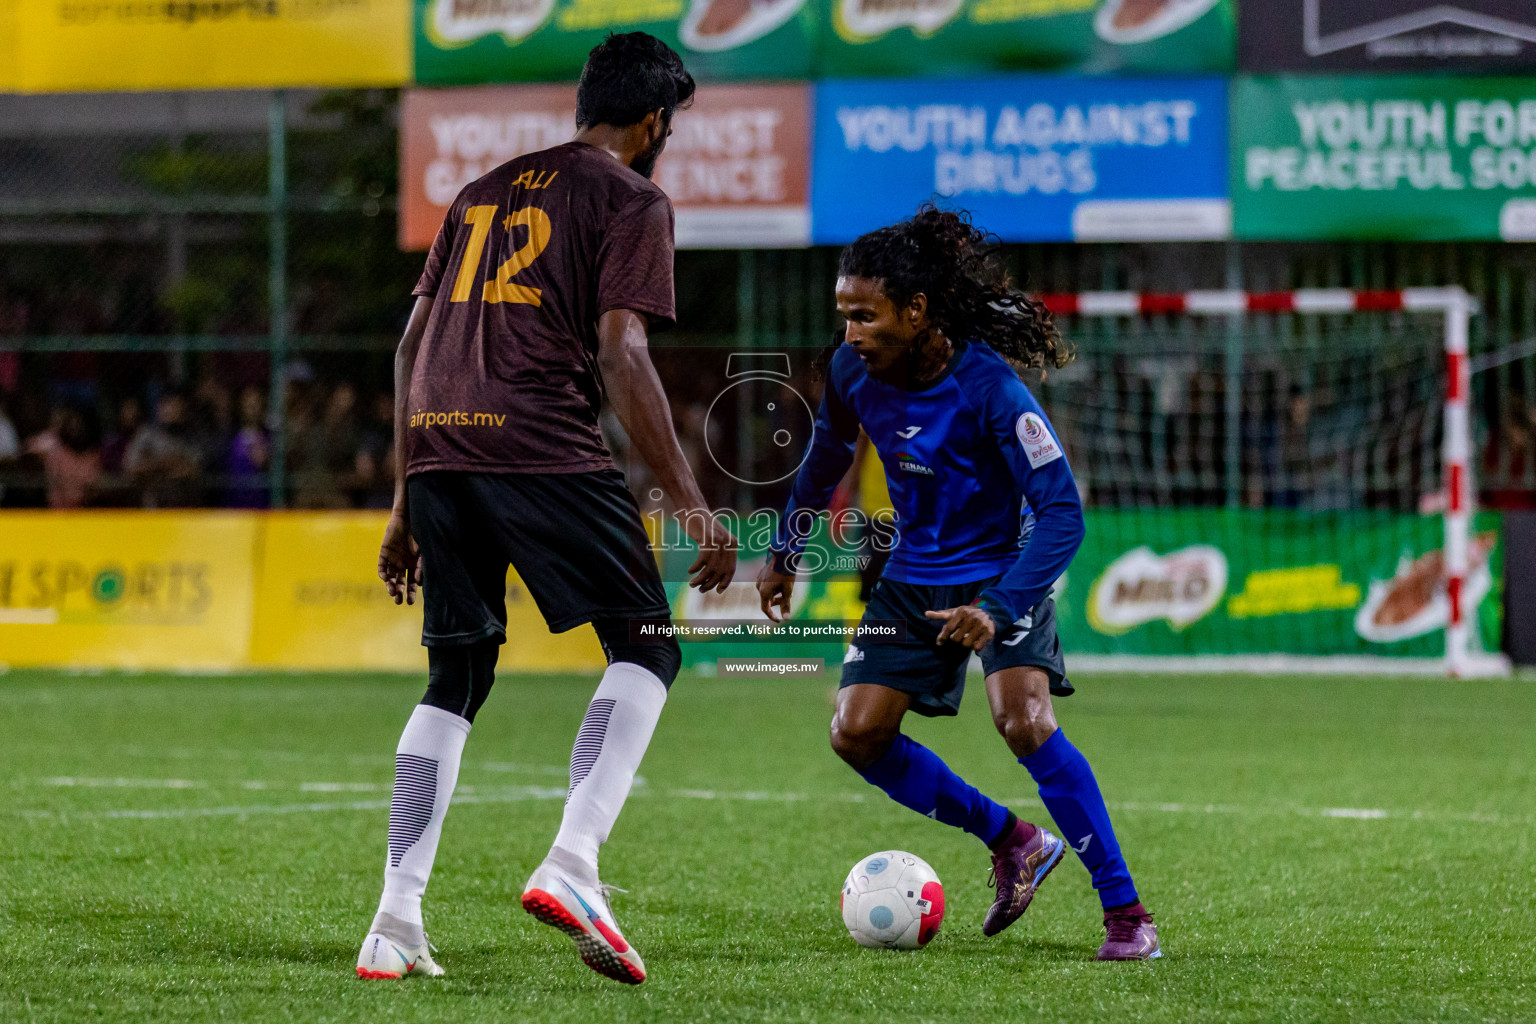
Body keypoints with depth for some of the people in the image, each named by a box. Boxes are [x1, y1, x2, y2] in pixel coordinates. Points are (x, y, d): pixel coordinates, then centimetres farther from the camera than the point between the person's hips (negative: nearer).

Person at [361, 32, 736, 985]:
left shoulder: (484, 191, 25)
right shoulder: (634, 200, 5)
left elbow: (412, 346, 23)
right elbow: (620, 354, -7)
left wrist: (408, 499, 27)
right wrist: (693, 505, -9)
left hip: (436, 445, 6)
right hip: (543, 448, -6)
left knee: (455, 682, 14)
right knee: (647, 647, 5)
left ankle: (396, 925, 5)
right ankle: (572, 864, -15)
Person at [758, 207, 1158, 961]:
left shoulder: (989, 389, -28)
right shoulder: (852, 371, -12)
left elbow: (1062, 513, -28)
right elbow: (827, 454, 12)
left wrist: (998, 610, -38)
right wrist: (785, 553, 17)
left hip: (1002, 571, -6)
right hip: (913, 577, 6)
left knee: (1024, 721, -25)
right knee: (857, 734, -4)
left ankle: (1126, 913, -17)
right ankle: (1011, 842, 15)